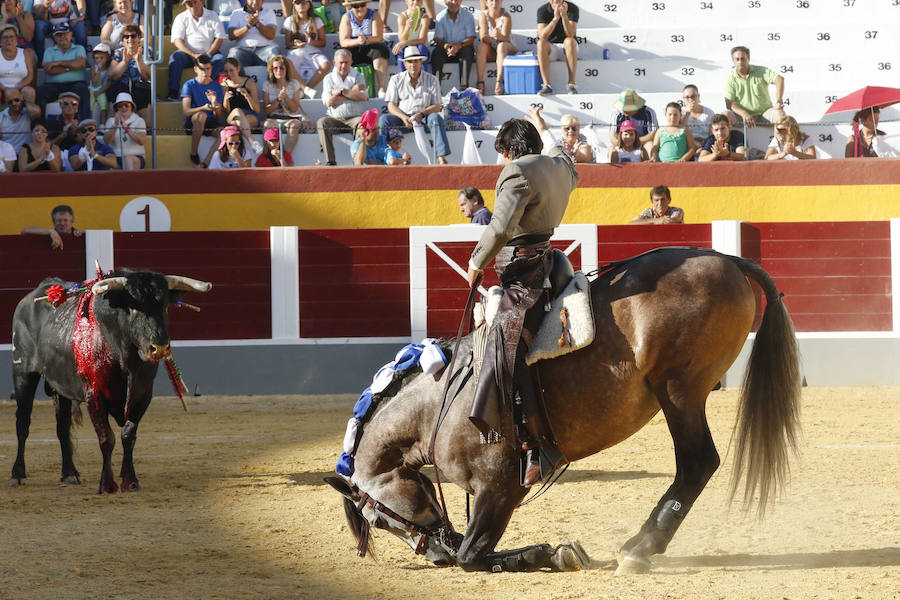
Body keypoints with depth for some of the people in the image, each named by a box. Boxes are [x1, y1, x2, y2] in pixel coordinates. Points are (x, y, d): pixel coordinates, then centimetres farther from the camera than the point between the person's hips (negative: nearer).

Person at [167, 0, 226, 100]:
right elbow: (177, 41, -4)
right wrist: (193, 55, -18)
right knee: (175, 57, -30)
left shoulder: (213, 16, 9)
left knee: (220, 59, -31)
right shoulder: (181, 18, 7)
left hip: (209, 53, 0)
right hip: (189, 54, 0)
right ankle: (172, 94, -38)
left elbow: (219, 38, 2)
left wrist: (208, 54, -14)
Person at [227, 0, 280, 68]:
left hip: (264, 47, 0)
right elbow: (231, 36, 1)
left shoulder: (269, 12, 15)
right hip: (243, 48, 0)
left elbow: (271, 35, 0)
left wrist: (257, 23, -14)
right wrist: (248, 26, -12)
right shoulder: (237, 13, 14)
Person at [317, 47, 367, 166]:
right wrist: (353, 91, -3)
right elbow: (329, 102, -6)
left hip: (355, 117, -1)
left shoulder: (358, 77, 12)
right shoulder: (328, 79, 12)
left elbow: (363, 97, -8)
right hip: (335, 119, 1)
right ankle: (330, 161, -33)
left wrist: (341, 91, -7)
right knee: (321, 123, -30)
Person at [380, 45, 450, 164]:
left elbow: (437, 106, 4)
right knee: (385, 118, -28)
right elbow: (391, 105, 3)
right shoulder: (396, 80, 10)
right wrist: (404, 118, -17)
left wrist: (421, 114, -16)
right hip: (402, 119, 1)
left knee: (436, 118, -32)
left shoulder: (431, 80, 9)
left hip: (423, 119, -1)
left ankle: (441, 157, -42)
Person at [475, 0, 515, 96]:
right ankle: (480, 83, -39)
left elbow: (505, 38, -20)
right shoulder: (483, 15, -6)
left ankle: (499, 82, -48)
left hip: (507, 49, -2)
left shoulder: (506, 16, -10)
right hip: (490, 50, 2)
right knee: (481, 47, -29)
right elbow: (483, 38, -16)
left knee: (502, 45, -34)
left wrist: (498, 35, -43)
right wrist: (491, 36, -39)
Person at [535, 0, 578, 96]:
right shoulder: (542, 10, -8)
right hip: (550, 48, 1)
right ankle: (546, 85, -35)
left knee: (570, 41, -33)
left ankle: (571, 84, -33)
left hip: (566, 48, -1)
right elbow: (542, 36, -22)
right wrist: (555, 18, -35)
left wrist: (564, 16, -39)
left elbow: (570, 35, -23)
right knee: (541, 43, -31)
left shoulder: (572, 8, -11)